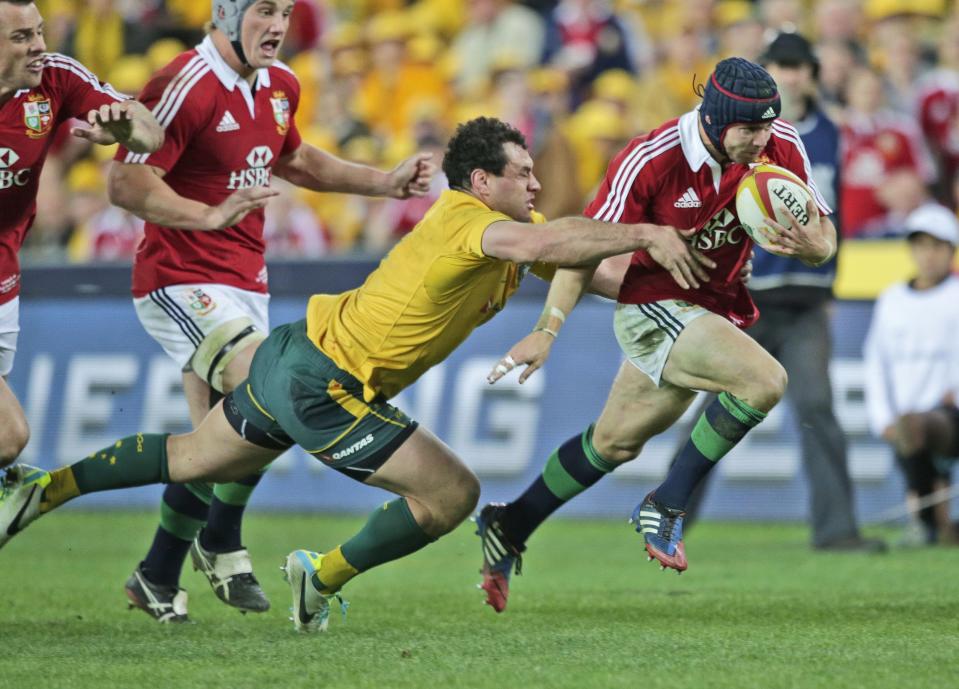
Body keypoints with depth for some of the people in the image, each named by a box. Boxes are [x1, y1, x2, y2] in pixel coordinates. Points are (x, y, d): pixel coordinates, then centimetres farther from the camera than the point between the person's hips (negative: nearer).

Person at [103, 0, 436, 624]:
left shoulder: (278, 87, 10)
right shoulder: (185, 86, -17)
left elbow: (295, 161, 29)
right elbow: (126, 182, -20)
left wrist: (386, 182, 23)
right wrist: (210, 214, -33)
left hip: (243, 285, 8)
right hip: (183, 284, -8)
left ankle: (157, 577, 20)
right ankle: (222, 543, -5)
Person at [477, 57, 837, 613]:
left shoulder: (781, 147, -12)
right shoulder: (651, 160, -24)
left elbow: (824, 237, -4)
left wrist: (813, 244, -29)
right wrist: (548, 329, -21)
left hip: (716, 308, 6)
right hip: (655, 307, -6)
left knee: (616, 443, 19)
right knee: (765, 379, -28)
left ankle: (509, 527, 37)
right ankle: (667, 507, -15)